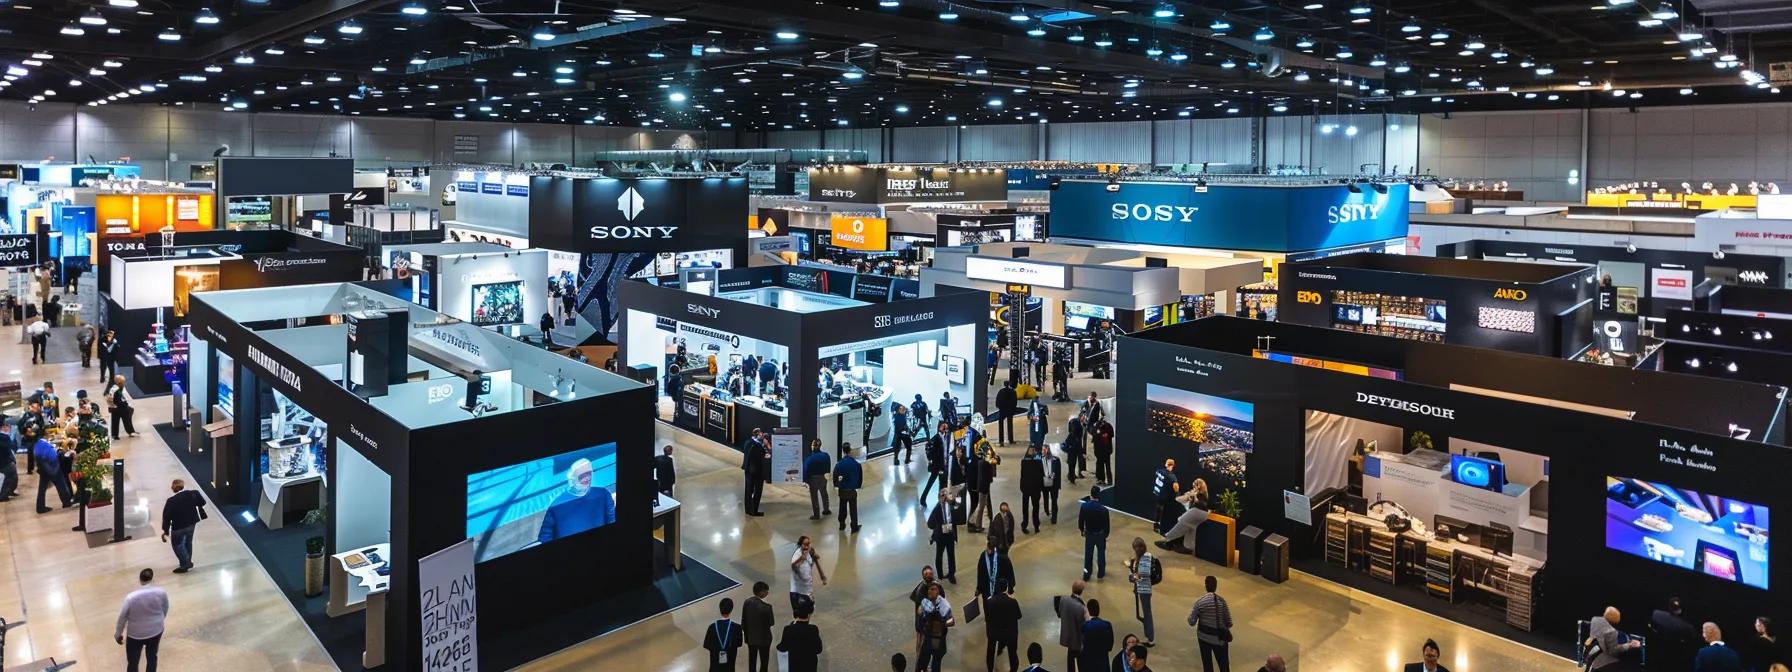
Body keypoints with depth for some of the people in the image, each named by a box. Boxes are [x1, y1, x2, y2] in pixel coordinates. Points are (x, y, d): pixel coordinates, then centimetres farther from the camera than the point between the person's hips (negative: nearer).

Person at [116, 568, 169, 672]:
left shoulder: (131, 597, -25)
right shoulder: (161, 592, -17)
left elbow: (122, 617, -13)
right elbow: (165, 610, 1)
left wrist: (118, 634, 4)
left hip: (136, 635, -2)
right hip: (156, 631, 3)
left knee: (132, 662, 15)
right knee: (152, 656, 24)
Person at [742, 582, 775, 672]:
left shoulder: (747, 602, -10)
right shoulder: (766, 606, -27)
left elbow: (743, 621, -2)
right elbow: (771, 622, -16)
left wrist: (747, 632, 12)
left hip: (750, 637, 5)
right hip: (763, 638, -5)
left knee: (752, 661, 20)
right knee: (764, 662, 12)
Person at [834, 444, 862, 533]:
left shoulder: (839, 464, -13)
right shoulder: (856, 463, -11)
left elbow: (835, 477, -7)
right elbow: (860, 477, -2)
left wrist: (836, 486, 9)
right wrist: (858, 486, 13)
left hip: (842, 490, 1)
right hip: (853, 490, -1)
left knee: (842, 508, 18)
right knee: (853, 509, 9)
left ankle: (842, 525, 29)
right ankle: (854, 528, 14)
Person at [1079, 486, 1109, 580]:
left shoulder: (1084, 506, -18)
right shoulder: (1103, 510, -25)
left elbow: (1080, 520, -6)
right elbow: (1106, 524, -14)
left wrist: (1081, 530, 14)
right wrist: (1106, 535, 5)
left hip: (1089, 534, 2)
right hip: (1100, 535, -2)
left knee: (1088, 555, 17)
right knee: (1101, 554, 21)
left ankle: (1086, 575, 26)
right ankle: (1101, 573, 36)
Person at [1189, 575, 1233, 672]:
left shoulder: (1200, 601, -12)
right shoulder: (1221, 601, -12)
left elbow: (1191, 622, -10)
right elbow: (1229, 623, -7)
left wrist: (1191, 612, 10)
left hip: (1204, 636, 1)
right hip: (1219, 638, -1)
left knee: (1207, 664, 15)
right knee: (1223, 664, 10)